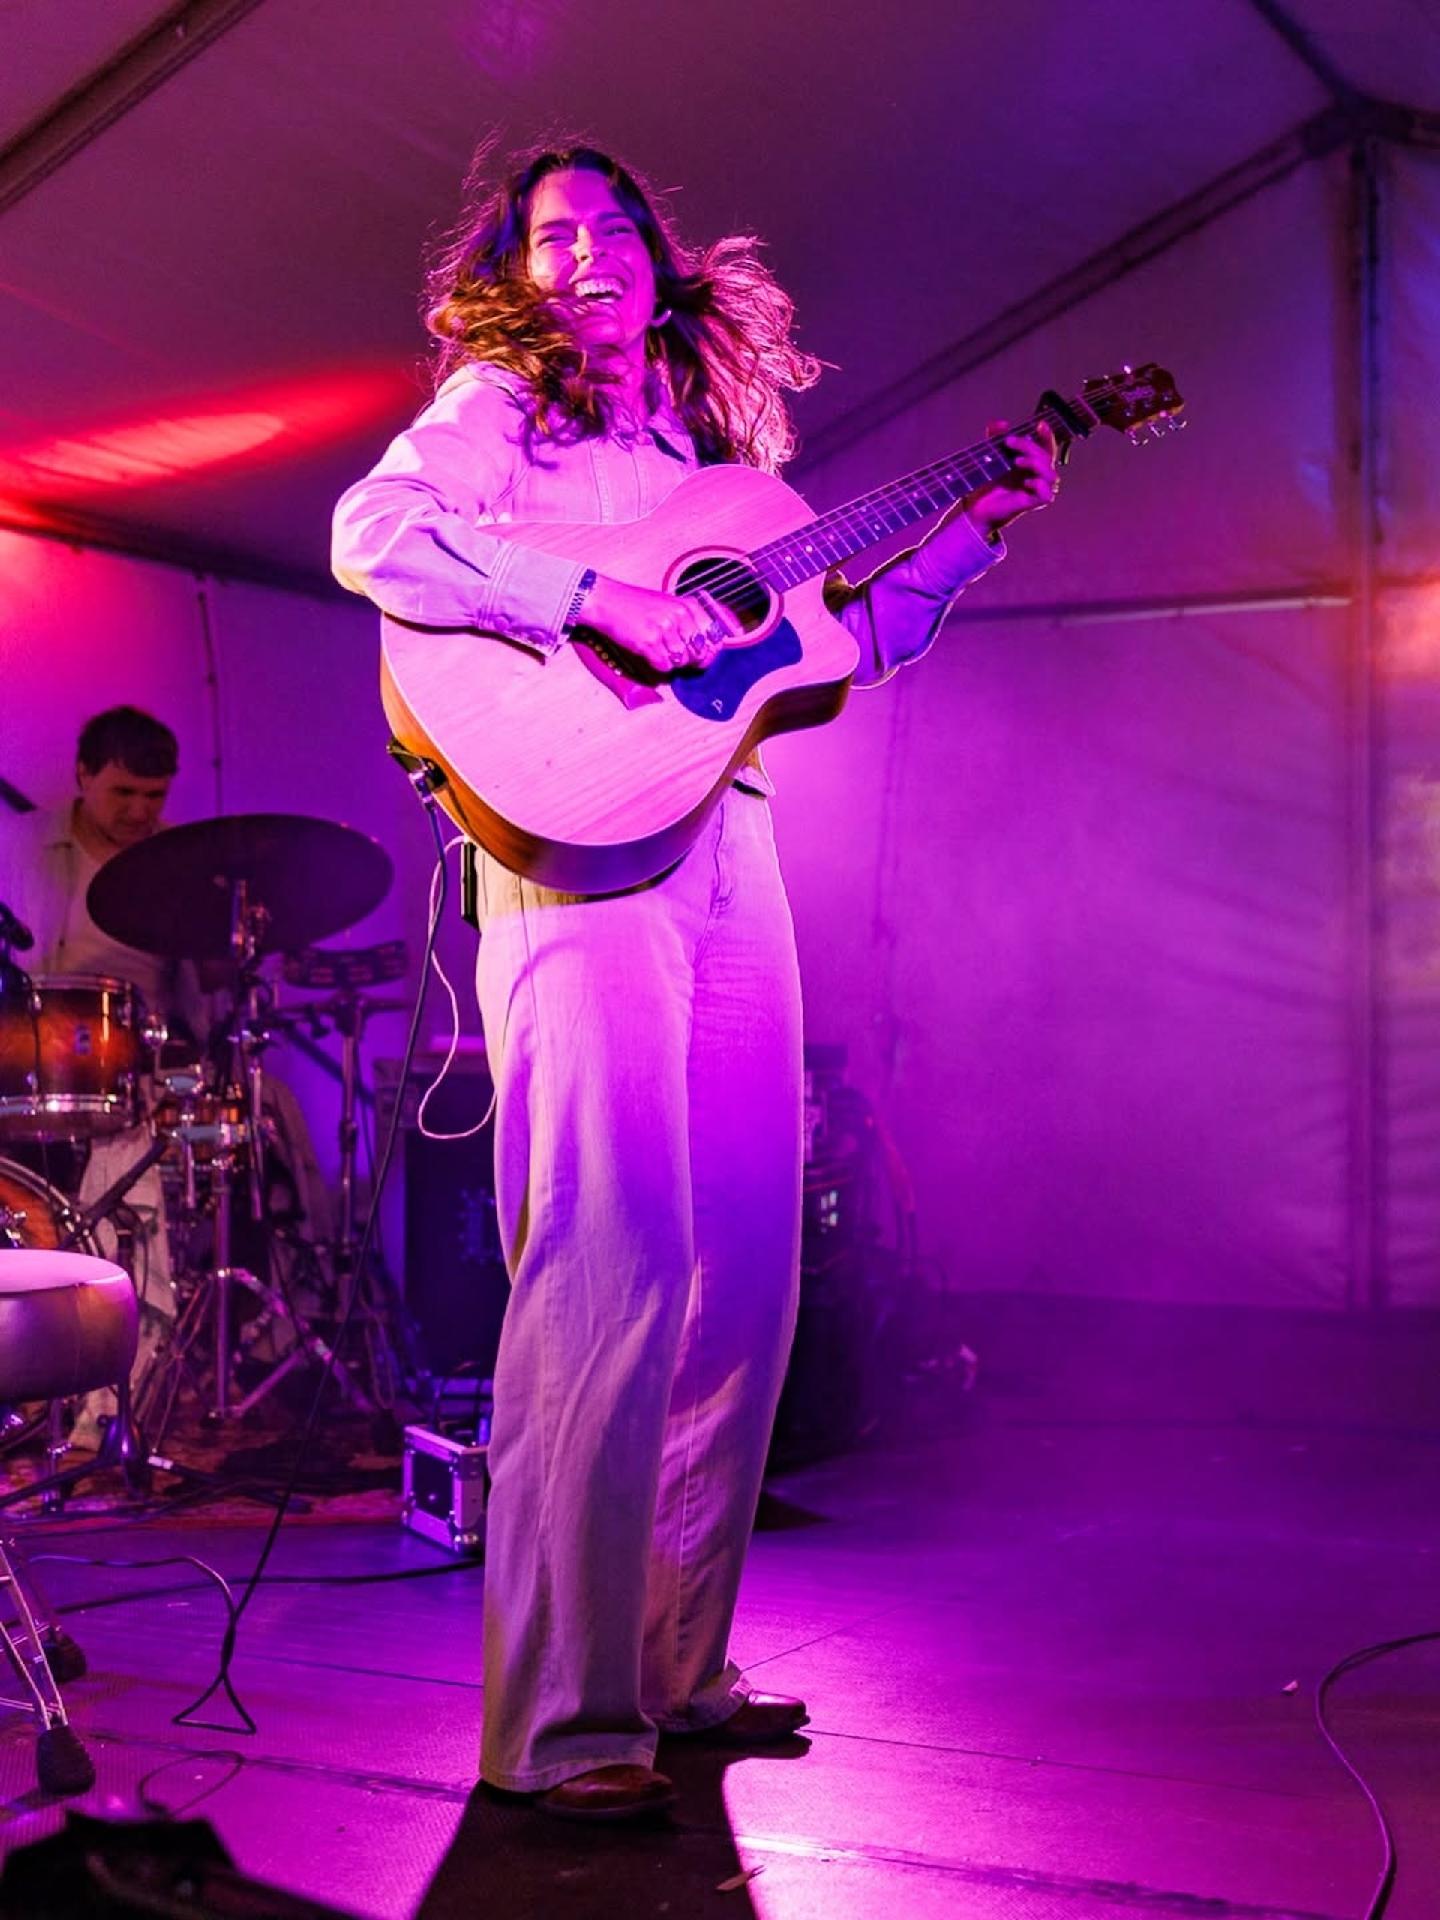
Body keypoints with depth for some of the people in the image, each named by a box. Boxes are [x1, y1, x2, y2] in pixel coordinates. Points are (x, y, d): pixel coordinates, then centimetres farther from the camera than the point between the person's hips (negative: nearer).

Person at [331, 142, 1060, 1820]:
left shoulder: (715, 444, 24)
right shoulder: (494, 406, 7)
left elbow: (842, 645, 27)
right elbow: (370, 537, -13)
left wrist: (977, 527, 20)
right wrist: (596, 600, -21)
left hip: (727, 855, 7)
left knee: (745, 1271, 5)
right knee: (613, 1260, -16)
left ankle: (676, 1667, 16)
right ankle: (564, 1723, -10)